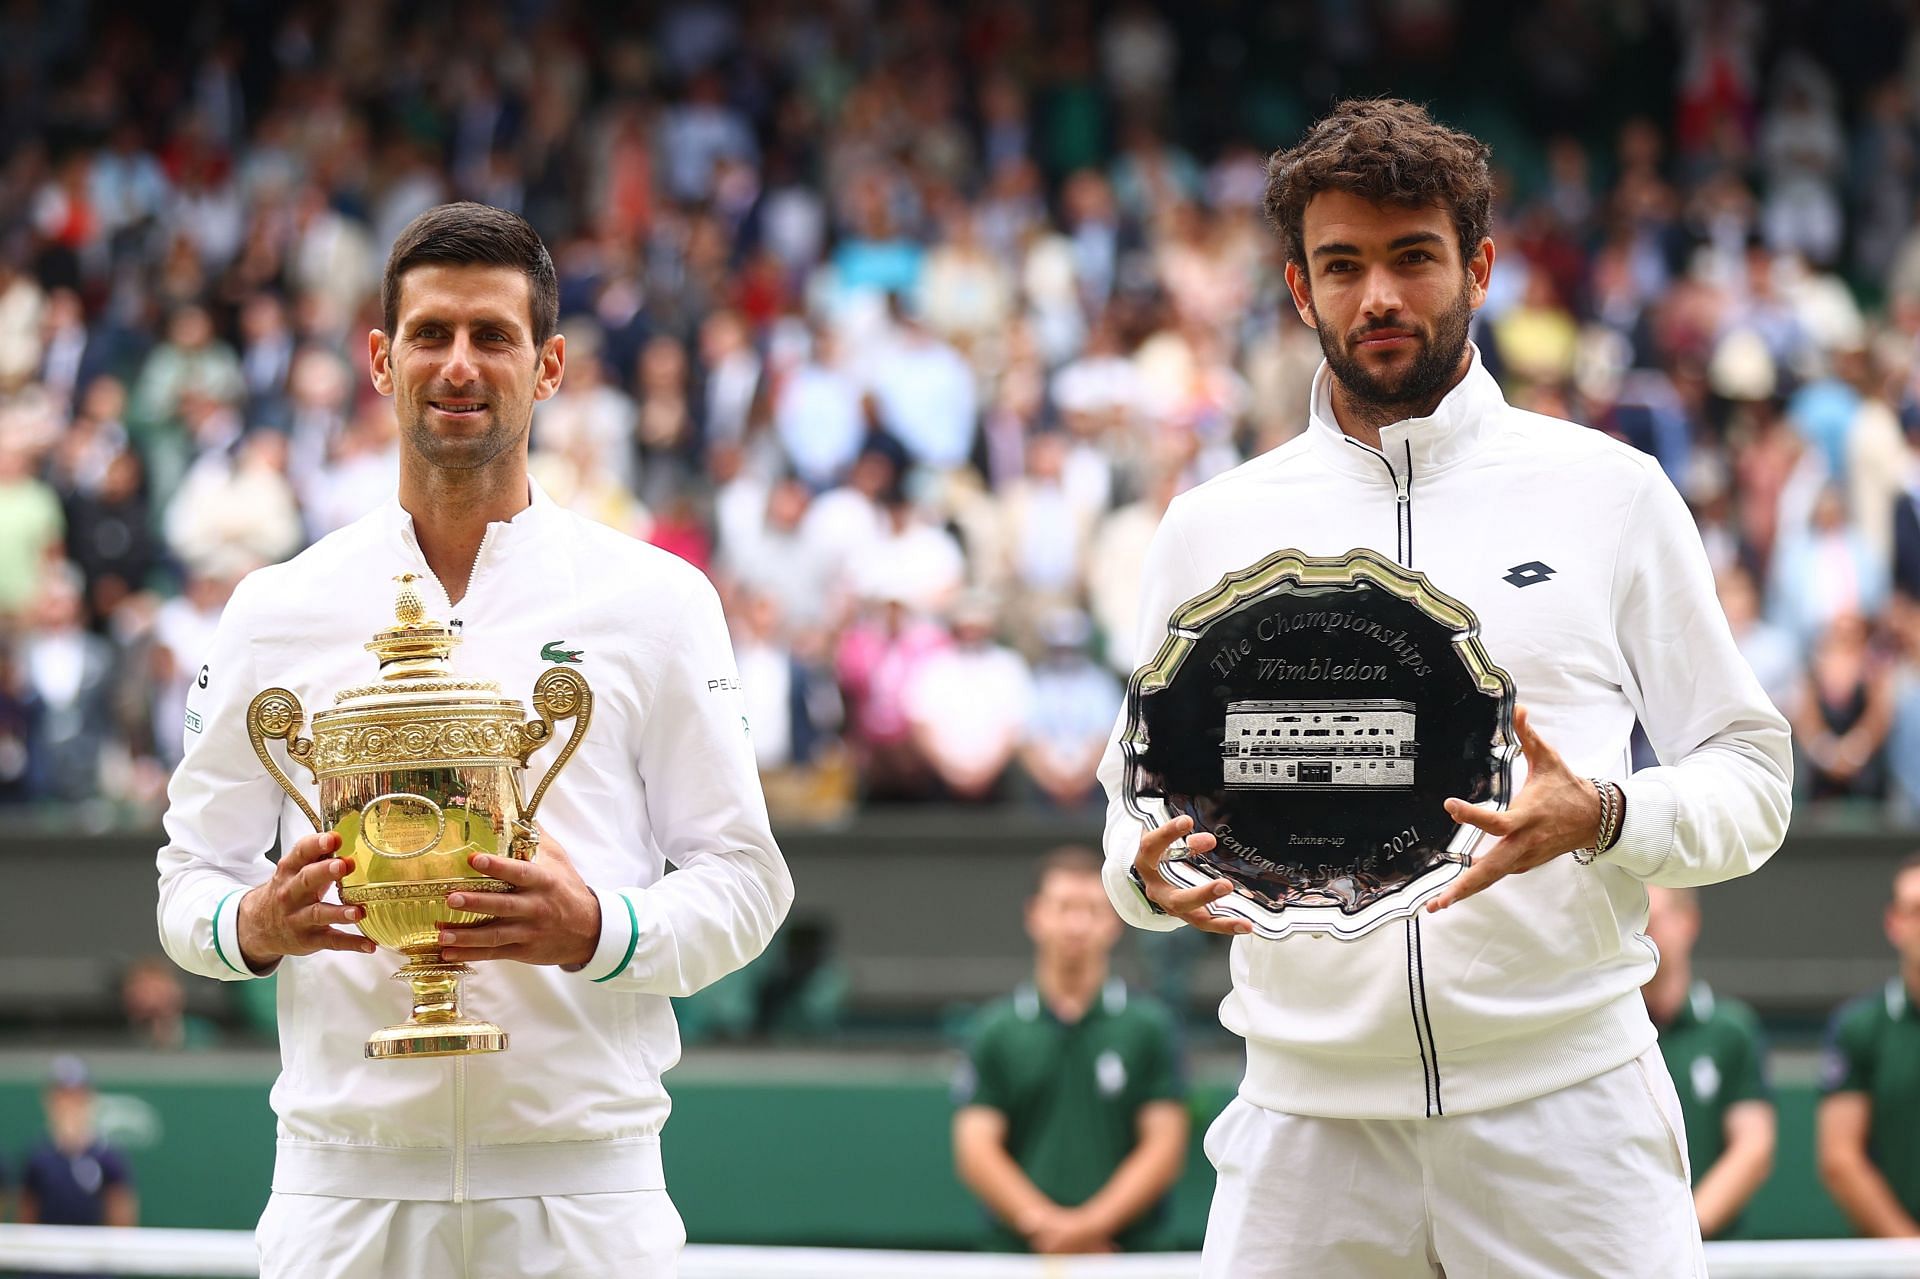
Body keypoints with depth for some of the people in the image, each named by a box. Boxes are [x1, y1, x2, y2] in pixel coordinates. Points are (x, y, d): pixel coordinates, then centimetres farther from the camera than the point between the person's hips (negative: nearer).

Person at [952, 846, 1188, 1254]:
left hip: (1124, 1251, 0)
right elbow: (975, 1149, 1)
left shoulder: (1148, 1025, 6)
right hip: (1020, 1250, 0)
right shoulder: (996, 1030, 7)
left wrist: (1094, 1222, -13)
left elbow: (1165, 1144, 1)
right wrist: (1042, 1222, -14)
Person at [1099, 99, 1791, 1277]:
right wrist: (1152, 873, -8)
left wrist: (1599, 818, -16)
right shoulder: (1210, 528, 10)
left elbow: (1753, 778, 5)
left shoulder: (1611, 491, 4)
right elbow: (1140, 794, 16)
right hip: (1308, 1119, 2)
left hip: (1565, 1102, -2)